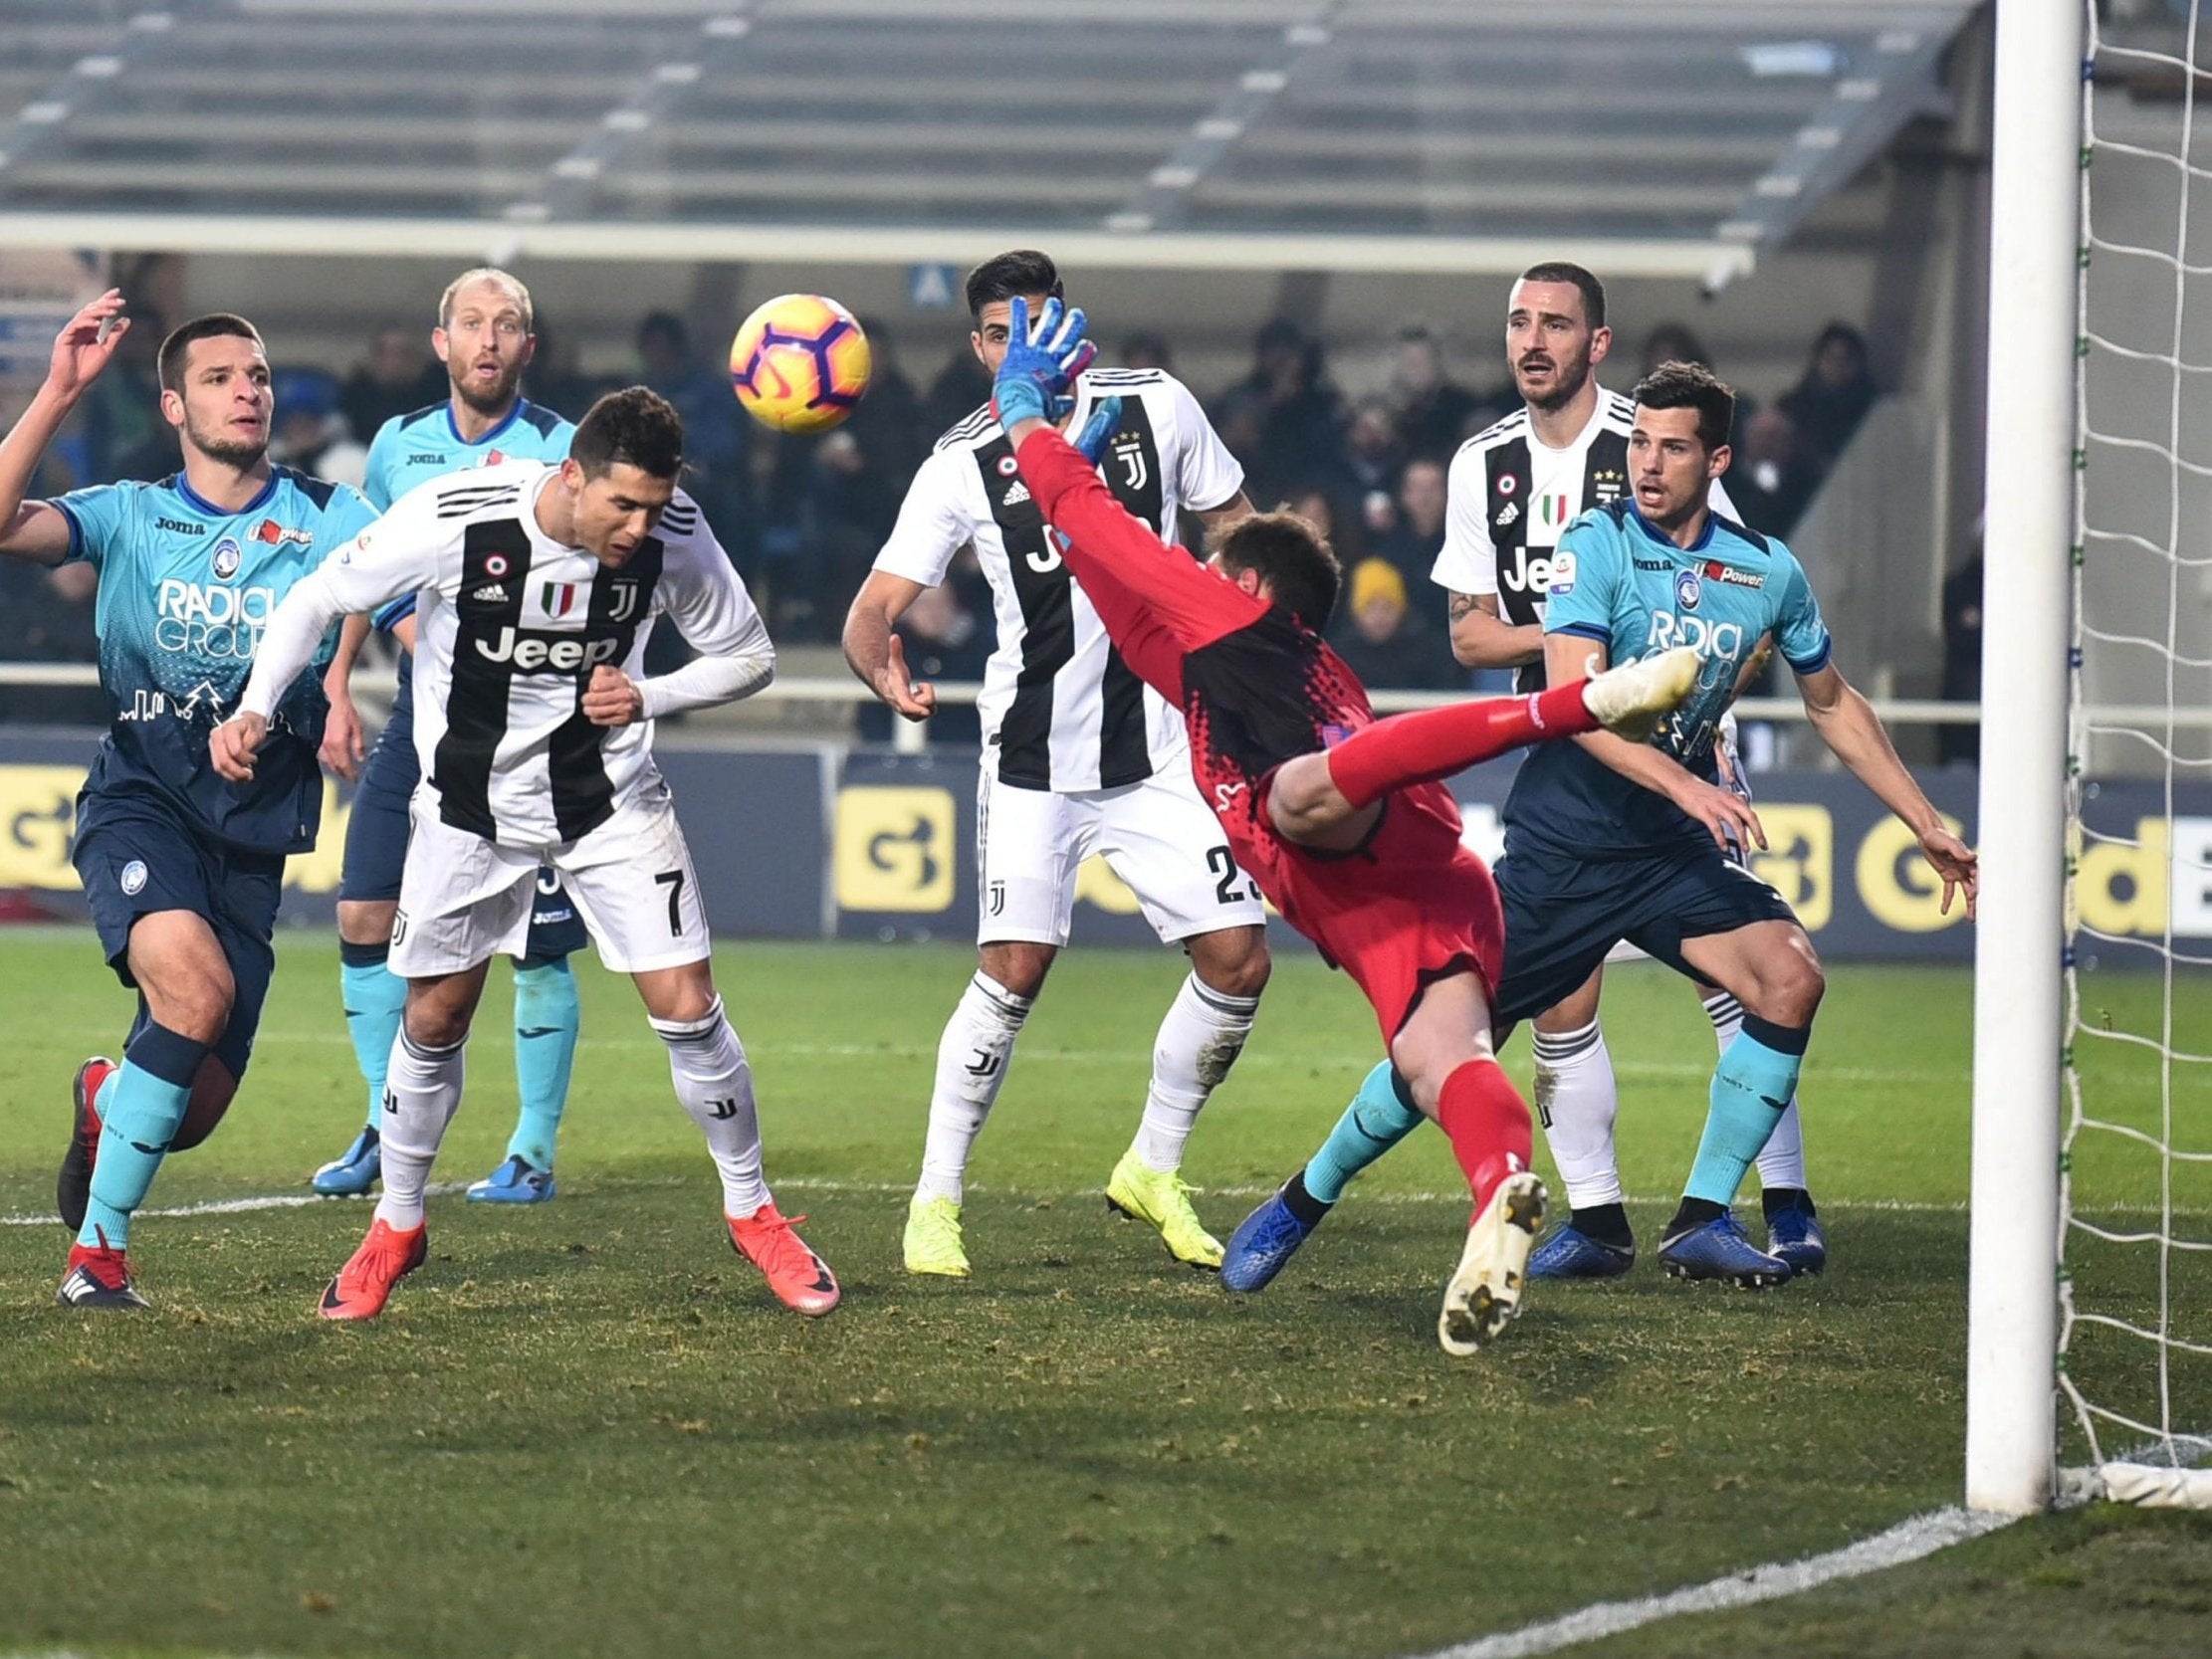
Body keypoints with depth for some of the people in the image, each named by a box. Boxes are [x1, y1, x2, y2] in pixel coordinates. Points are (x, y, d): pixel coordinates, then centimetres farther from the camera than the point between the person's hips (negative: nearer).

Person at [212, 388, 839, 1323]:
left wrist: (646, 698, -20)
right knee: (434, 1020, 7)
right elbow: (319, 598, -11)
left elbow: (748, 657, -2)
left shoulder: (674, 537, -18)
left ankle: (751, 1213, 13)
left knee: (687, 1008, -8)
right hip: (471, 804, -1)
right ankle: (395, 1228, 28)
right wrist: (255, 708, -24)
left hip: (611, 798, 1)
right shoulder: (454, 520, -24)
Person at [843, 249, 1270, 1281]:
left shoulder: (1156, 408, 0)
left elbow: (1233, 527, 14)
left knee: (1239, 958, -4)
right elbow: (875, 608, -10)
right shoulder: (963, 466, -6)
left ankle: (1152, 1171, 16)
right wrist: (885, 672, -32)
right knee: (1014, 970, -13)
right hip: (1034, 758, -3)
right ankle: (935, 1202, -2)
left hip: (1160, 749, 3)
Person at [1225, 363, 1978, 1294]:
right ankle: (1299, 1206, 16)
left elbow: (1833, 705, 17)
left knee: (1791, 979, -17)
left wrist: (1928, 828, 16)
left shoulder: (1769, 572, 2)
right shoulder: (1598, 545, -12)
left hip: (1674, 850, 4)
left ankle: (1701, 1221, -6)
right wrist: (1685, 785, -36)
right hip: (1562, 841, -4)